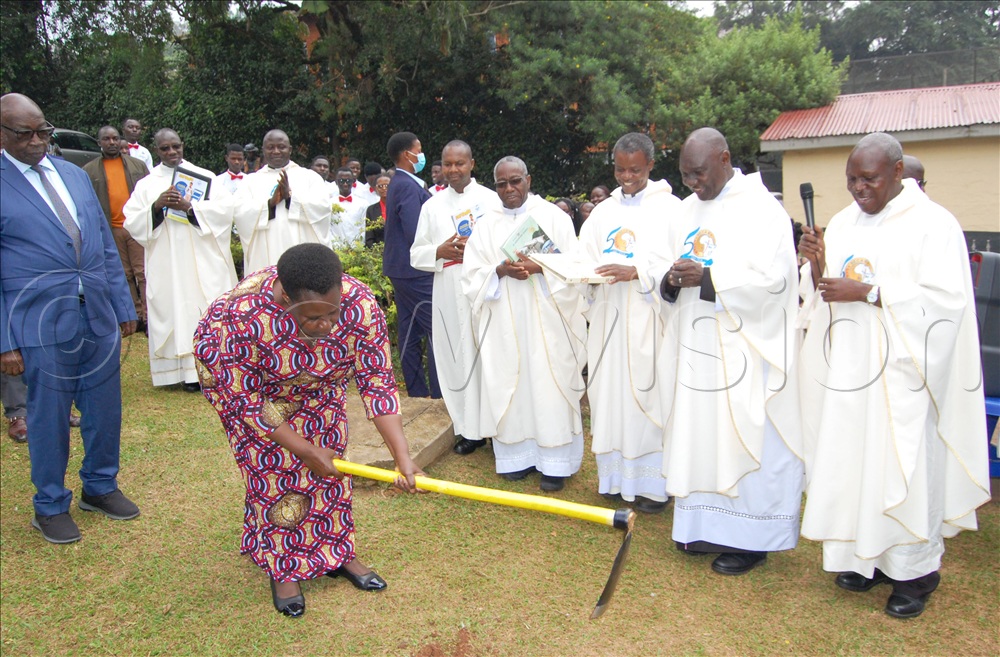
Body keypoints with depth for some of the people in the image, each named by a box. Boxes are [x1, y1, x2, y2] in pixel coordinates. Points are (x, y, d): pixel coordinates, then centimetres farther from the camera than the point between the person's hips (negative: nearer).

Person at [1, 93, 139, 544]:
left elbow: (106, 246, 14)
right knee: (49, 417, 7)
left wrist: (123, 306, 12)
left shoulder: (75, 176, 10)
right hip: (41, 324, -4)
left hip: (99, 316, 5)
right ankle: (50, 506, 27)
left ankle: (100, 486, 34)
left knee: (105, 409, 13)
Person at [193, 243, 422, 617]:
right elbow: (247, 400, -29)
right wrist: (305, 450, -24)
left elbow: (377, 381, -28)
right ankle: (283, 569, 17)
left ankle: (336, 553, 23)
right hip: (234, 371, -3)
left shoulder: (361, 305, -35)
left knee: (330, 461, 3)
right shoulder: (243, 316, -42)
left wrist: (402, 457, -35)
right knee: (271, 468, -4)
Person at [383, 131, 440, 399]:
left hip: (402, 268, 10)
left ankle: (417, 391, 19)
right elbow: (416, 234, -22)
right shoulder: (408, 187, -17)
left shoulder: (398, 184, 14)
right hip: (417, 269, -10)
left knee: (410, 333, 12)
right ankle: (440, 393, -2)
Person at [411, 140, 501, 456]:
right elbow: (416, 254, 12)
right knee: (457, 357, 3)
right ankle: (468, 427, 13)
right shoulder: (432, 206, 13)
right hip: (449, 294, 3)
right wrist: (440, 251, -8)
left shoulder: (490, 199, 5)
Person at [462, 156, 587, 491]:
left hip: (547, 321, -2)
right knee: (508, 385, 4)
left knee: (550, 385, -1)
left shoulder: (554, 217, 3)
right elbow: (473, 275, 5)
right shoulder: (486, 225, 10)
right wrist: (500, 271, -14)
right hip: (504, 323, 3)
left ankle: (555, 462, 8)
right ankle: (517, 454, 17)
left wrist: (539, 267, -18)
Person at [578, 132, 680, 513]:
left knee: (649, 394, -3)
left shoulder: (669, 208, 0)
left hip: (649, 318, -4)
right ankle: (615, 474, 18)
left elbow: (676, 263, -10)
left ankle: (652, 482, 6)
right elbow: (584, 260, 11)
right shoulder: (604, 211, 16)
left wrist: (636, 271, -22)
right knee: (610, 393, 6)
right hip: (608, 316, 5)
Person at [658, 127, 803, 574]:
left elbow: (773, 279, -17)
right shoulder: (688, 211, 12)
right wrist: (672, 281, -8)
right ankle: (708, 525, 24)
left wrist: (707, 279, -23)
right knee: (699, 432, 10)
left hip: (743, 349, -7)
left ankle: (750, 538, 14)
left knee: (743, 436, 0)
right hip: (695, 346, 7)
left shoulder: (761, 209, -9)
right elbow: (672, 278, 15)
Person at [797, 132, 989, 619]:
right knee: (852, 460, 8)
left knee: (905, 465, 0)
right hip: (848, 370, 5)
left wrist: (866, 292, -19)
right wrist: (817, 266, -10)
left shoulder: (933, 224, -7)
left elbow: (946, 300, -14)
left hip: (901, 372, -5)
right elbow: (824, 291, 12)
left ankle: (914, 569, 17)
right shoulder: (844, 222, 10)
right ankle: (866, 555, 24)